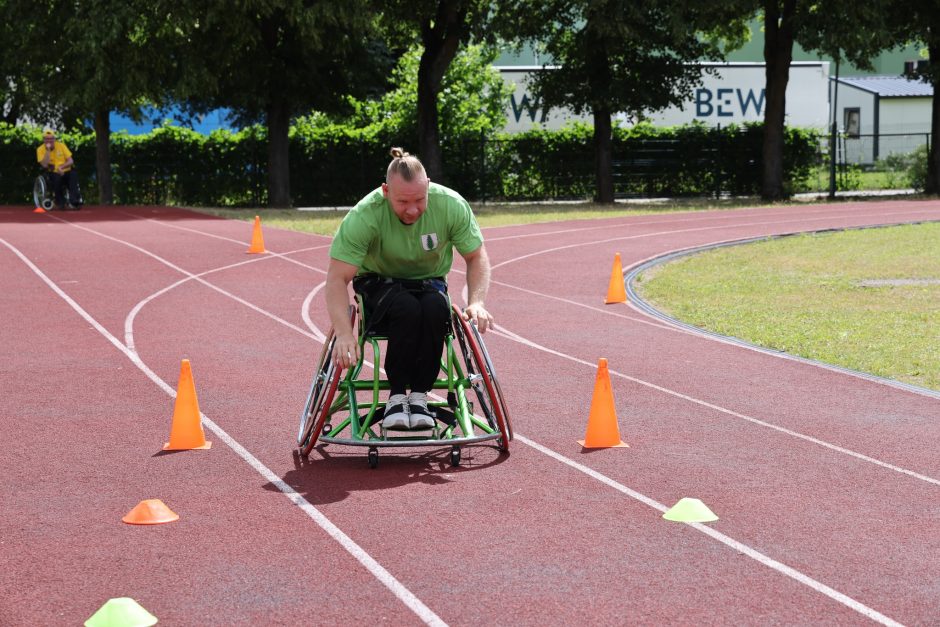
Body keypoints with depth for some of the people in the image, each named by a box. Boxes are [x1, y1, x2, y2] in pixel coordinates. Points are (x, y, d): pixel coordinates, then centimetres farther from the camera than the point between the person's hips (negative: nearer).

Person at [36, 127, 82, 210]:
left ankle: (74, 202, -33)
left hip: (66, 172, 1)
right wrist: (48, 150, -21)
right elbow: (45, 165, -18)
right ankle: (60, 203, -18)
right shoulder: (40, 150, -3)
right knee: (57, 178, -36)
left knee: (73, 175, -32)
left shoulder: (61, 145, 1)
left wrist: (61, 167, -19)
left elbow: (70, 161, -2)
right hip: (54, 173, -1)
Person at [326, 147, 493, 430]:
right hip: (379, 283, -2)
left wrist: (476, 302, -25)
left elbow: (477, 258, -7)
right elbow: (337, 278, -28)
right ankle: (396, 396, -20)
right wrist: (344, 334, -41)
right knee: (407, 308, -36)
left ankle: (419, 396, -20)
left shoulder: (451, 205, -20)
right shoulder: (364, 216, -27)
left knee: (435, 307, -34)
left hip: (429, 282, 2)